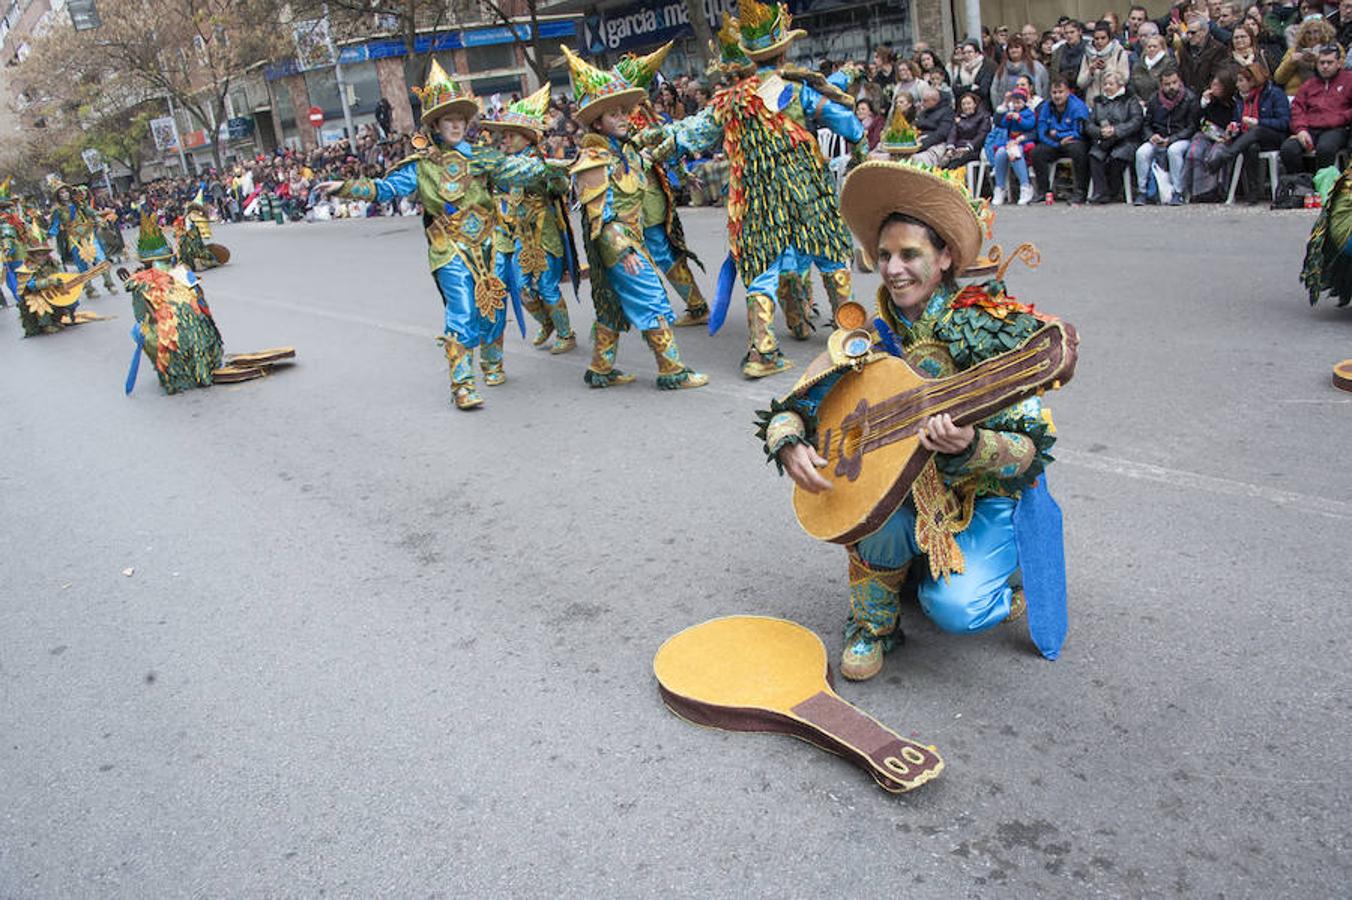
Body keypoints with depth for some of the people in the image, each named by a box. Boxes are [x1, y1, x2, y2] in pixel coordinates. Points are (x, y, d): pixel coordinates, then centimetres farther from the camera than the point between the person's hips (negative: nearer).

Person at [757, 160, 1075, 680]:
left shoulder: (992, 333, -16)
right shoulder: (872, 340, -5)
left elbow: (1030, 450, -18)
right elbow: (787, 411, -4)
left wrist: (970, 445, -39)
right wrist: (789, 446, -27)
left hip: (988, 499, -3)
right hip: (908, 495, 4)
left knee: (954, 608, -27)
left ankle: (987, 575, 13)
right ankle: (873, 624, -5)